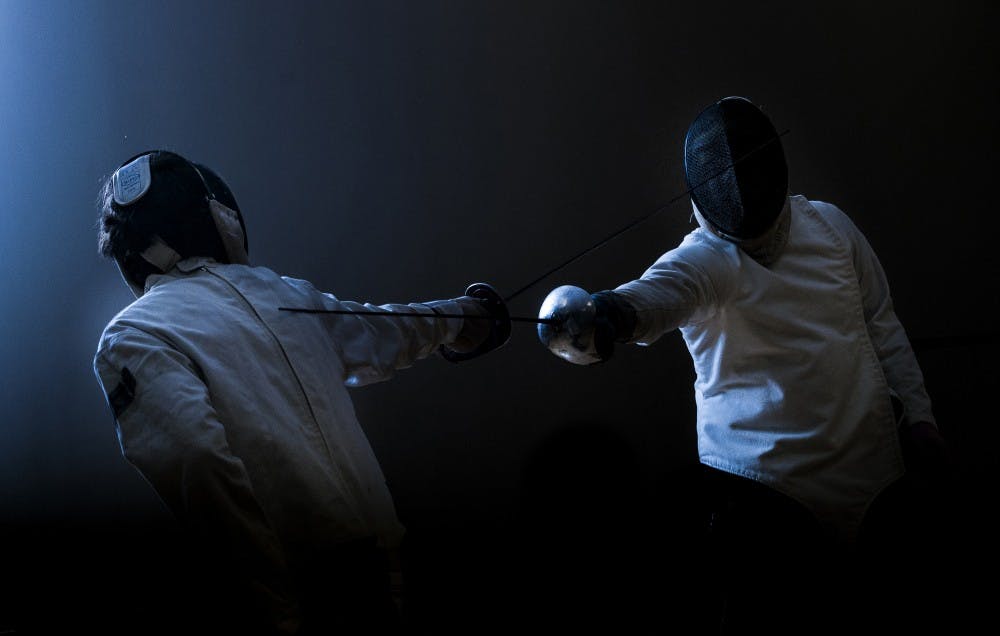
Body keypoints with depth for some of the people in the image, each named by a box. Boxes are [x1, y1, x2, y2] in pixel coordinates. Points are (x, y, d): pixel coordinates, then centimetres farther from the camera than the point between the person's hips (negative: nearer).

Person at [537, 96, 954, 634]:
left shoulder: (829, 225, 0)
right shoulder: (704, 261, -16)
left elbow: (881, 325, 11)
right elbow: (655, 294, -40)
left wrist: (918, 417, 5)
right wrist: (596, 316, -61)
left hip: (875, 474, 5)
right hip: (769, 489, -4)